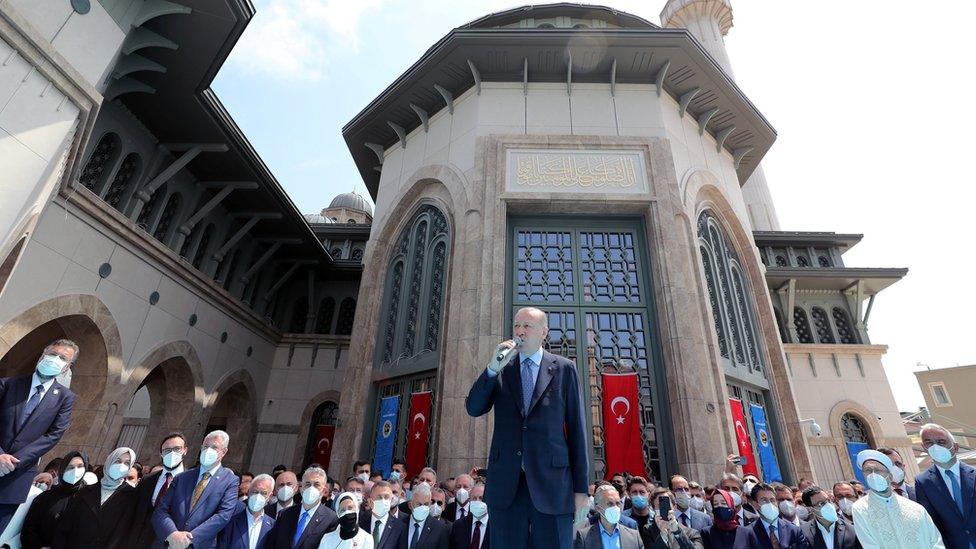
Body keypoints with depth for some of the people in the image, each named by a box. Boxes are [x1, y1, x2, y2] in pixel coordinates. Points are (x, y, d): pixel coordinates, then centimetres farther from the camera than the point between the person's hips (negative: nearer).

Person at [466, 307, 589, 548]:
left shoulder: (564, 369, 2)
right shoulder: (500, 369, 7)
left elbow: (576, 428, 2)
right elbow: (473, 409, 0)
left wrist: (581, 488, -1)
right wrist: (493, 368, -14)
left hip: (552, 483, -1)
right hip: (505, 483, 2)